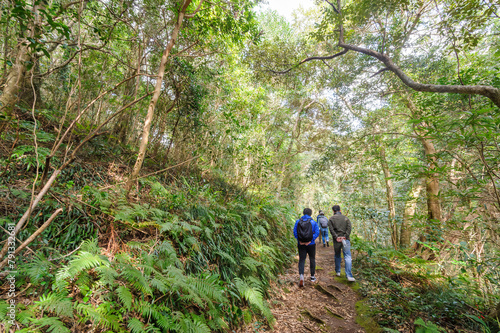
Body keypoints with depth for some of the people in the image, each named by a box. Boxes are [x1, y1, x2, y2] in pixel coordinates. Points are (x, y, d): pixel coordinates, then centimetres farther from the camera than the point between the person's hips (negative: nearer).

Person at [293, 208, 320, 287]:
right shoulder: (313, 222, -5)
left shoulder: (298, 221, -1)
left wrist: (299, 241, -3)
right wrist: (310, 241, -11)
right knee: (312, 259, 17)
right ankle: (312, 276, 29)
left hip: (301, 244, 1)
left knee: (301, 260, 6)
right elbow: (317, 232, -12)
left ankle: (301, 275, -14)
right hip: (311, 244, -1)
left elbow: (294, 232, -6)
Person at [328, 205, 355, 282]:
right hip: (346, 240, 0)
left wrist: (336, 237, -11)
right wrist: (345, 236, -8)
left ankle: (338, 272, 28)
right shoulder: (345, 218, 10)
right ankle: (349, 276, -14)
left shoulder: (331, 219, 6)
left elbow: (331, 229, -7)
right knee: (347, 257, -4)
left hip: (337, 241, 0)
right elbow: (349, 228, -3)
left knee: (337, 256, 17)